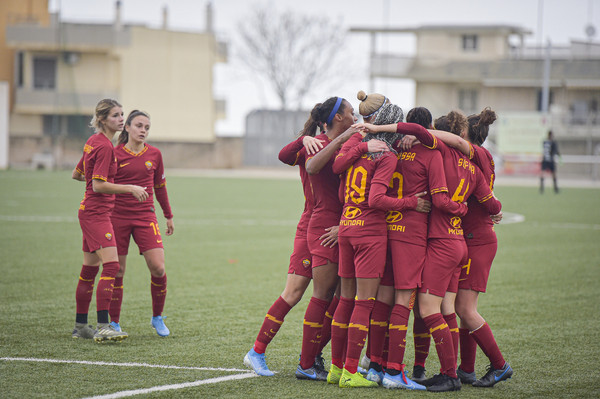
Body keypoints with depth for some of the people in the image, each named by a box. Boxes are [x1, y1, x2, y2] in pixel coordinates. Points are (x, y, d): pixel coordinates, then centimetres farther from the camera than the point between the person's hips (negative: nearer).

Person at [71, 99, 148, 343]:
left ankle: (80, 326, 20)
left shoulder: (93, 142, 13)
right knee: (111, 265, -18)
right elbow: (98, 185, -20)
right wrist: (130, 188, -17)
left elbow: (78, 174, 23)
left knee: (90, 269, 14)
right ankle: (102, 327, -25)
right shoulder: (104, 146, -16)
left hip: (89, 211, 10)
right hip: (97, 212, -10)